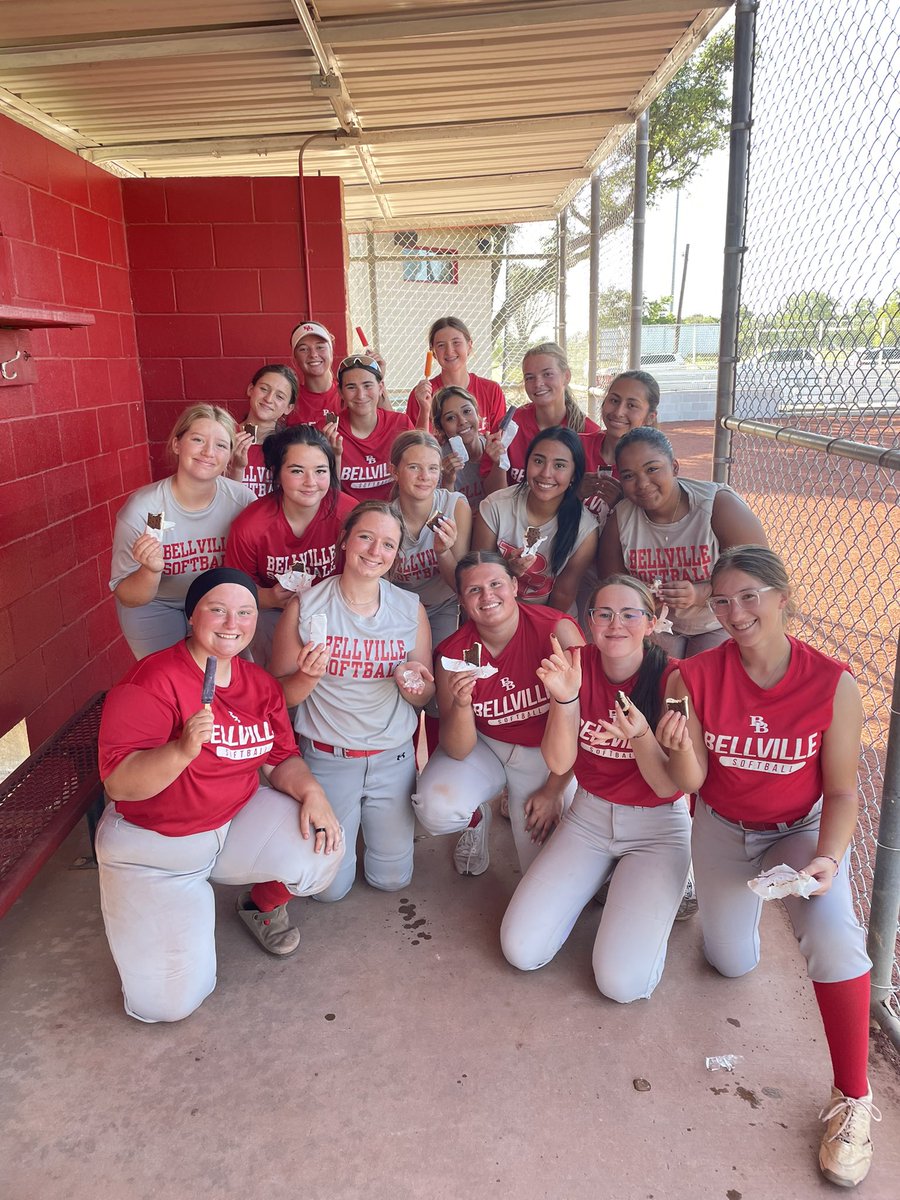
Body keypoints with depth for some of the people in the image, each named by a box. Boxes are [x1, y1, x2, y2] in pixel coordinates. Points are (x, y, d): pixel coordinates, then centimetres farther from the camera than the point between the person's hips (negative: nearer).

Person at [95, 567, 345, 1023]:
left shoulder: (261, 685, -1)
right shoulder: (152, 681, -22)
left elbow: (281, 759, 3)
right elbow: (118, 784, -25)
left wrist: (310, 790, -18)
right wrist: (183, 750, -42)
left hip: (237, 821, 5)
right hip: (153, 849, -4)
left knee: (323, 852, -20)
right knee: (169, 1002, -9)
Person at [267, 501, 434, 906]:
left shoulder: (411, 609, -5)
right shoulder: (304, 607, -12)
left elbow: (424, 699, 3)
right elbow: (279, 696, -7)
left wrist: (413, 684, -20)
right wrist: (308, 676, -27)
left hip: (393, 756, 2)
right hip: (326, 758, -2)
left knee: (392, 879, 14)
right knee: (329, 886, 7)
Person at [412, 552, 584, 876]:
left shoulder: (557, 631, -24)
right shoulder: (452, 654, -16)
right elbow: (458, 751, -15)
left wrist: (554, 791, -11)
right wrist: (461, 703, -35)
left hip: (547, 753, -1)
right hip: (483, 747, 1)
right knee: (435, 811, -26)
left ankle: (516, 804, 22)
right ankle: (477, 818, 12)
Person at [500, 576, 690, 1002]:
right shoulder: (578, 664, -10)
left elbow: (668, 785, -16)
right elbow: (559, 762, -14)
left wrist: (641, 736, -36)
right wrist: (564, 698, -31)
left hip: (657, 826, -3)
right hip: (589, 815, 3)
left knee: (622, 982, -15)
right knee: (521, 950, -5)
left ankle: (660, 892, 13)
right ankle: (597, 878, 19)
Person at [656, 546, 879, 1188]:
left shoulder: (833, 684, -23)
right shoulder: (696, 677, -20)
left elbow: (842, 792, -13)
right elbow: (691, 783, -14)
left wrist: (829, 858, -29)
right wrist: (681, 746, -36)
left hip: (804, 828, -2)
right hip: (722, 827, 2)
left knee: (832, 934, -29)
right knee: (732, 965, 8)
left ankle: (853, 1099, -8)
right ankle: (737, 894, 43)